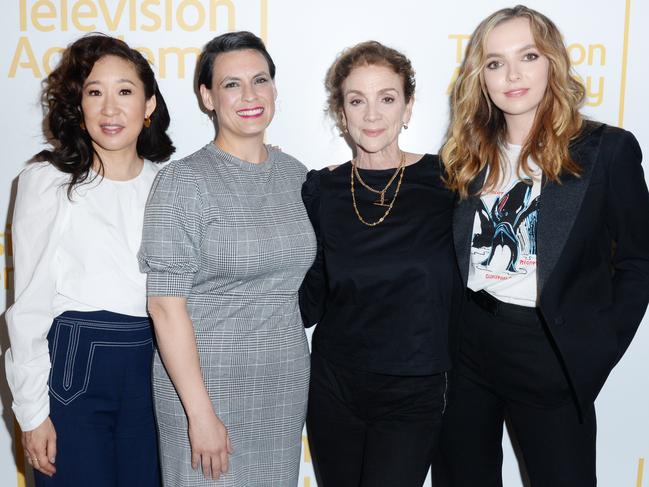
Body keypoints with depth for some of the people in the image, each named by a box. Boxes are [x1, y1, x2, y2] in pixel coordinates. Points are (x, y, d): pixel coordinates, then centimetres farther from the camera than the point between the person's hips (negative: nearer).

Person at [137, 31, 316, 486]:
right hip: (206, 382, -5)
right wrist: (200, 413, -17)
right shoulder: (183, 181, -11)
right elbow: (166, 306, -14)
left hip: (287, 383, 5)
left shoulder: (296, 175, 5)